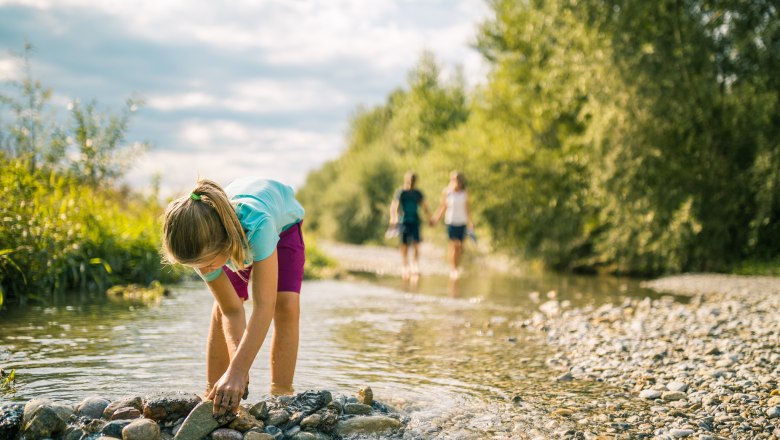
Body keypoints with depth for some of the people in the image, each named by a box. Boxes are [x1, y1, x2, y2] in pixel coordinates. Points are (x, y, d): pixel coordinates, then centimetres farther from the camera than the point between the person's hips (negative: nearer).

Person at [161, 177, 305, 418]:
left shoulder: (258, 222, -50)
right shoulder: (203, 248, -36)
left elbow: (264, 306, -52)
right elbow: (231, 311, -31)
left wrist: (237, 370, -59)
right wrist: (237, 363, -47)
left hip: (283, 223, -3)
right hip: (233, 235, 3)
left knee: (286, 305, -20)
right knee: (222, 309, -12)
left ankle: (280, 396, -14)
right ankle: (212, 395, -1)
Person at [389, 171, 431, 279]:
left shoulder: (417, 193, 9)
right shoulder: (400, 192, -3)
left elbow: (424, 207, 17)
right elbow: (394, 206, -12)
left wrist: (430, 219, 15)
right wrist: (393, 218, -27)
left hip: (415, 221, 2)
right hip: (403, 221, -2)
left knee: (416, 244, -10)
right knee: (404, 245, 2)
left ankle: (415, 265, -9)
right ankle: (405, 266, 12)